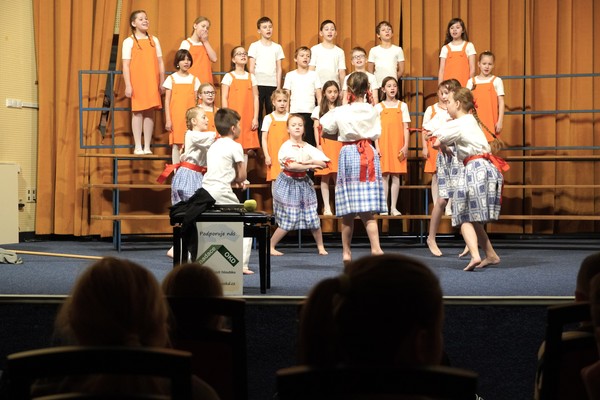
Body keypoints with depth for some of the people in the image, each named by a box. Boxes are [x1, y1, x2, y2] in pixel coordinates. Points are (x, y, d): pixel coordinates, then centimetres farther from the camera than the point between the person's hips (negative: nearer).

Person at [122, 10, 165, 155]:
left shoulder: (154, 40, 13)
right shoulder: (129, 42, 2)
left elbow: (160, 63, 13)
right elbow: (125, 65, -3)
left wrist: (162, 82, 8)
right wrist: (128, 85, -11)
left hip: (152, 83, 3)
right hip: (137, 82, -3)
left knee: (150, 112, 3)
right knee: (137, 112, -2)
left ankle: (147, 147, 7)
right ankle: (138, 147, 2)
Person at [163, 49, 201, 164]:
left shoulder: (194, 79, 9)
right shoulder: (171, 79, 4)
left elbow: (196, 101, 9)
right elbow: (167, 101, 2)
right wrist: (168, 120, -5)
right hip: (176, 118, -1)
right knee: (176, 145, -2)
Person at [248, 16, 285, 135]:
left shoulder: (277, 47, 11)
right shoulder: (255, 46, 4)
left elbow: (279, 68, 10)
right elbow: (251, 68, 2)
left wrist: (278, 86, 4)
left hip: (272, 84, 2)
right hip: (258, 84, -2)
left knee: (271, 112, 0)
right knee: (257, 112, -1)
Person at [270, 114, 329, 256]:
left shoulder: (308, 147, 3)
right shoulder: (286, 147, -10)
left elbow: (323, 163, -6)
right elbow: (291, 166, -25)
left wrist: (307, 161, -22)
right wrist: (311, 166, -17)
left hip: (304, 184, 5)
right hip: (288, 184, -5)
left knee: (313, 218, 3)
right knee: (287, 221, -5)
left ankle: (320, 247, 19)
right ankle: (271, 246, 10)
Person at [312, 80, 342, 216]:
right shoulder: (319, 110, 9)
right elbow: (316, 128, 5)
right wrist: (318, 145, -5)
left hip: (339, 144, 1)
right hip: (325, 144, -1)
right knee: (325, 176, -1)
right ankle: (326, 206, 1)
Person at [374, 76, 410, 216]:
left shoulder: (402, 106, 9)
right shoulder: (378, 107, 7)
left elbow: (405, 128, 6)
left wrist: (405, 145, -3)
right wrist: (377, 147, -5)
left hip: (398, 145, 1)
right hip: (384, 144, -1)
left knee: (396, 176, 1)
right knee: (385, 176, -3)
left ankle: (394, 207, 5)